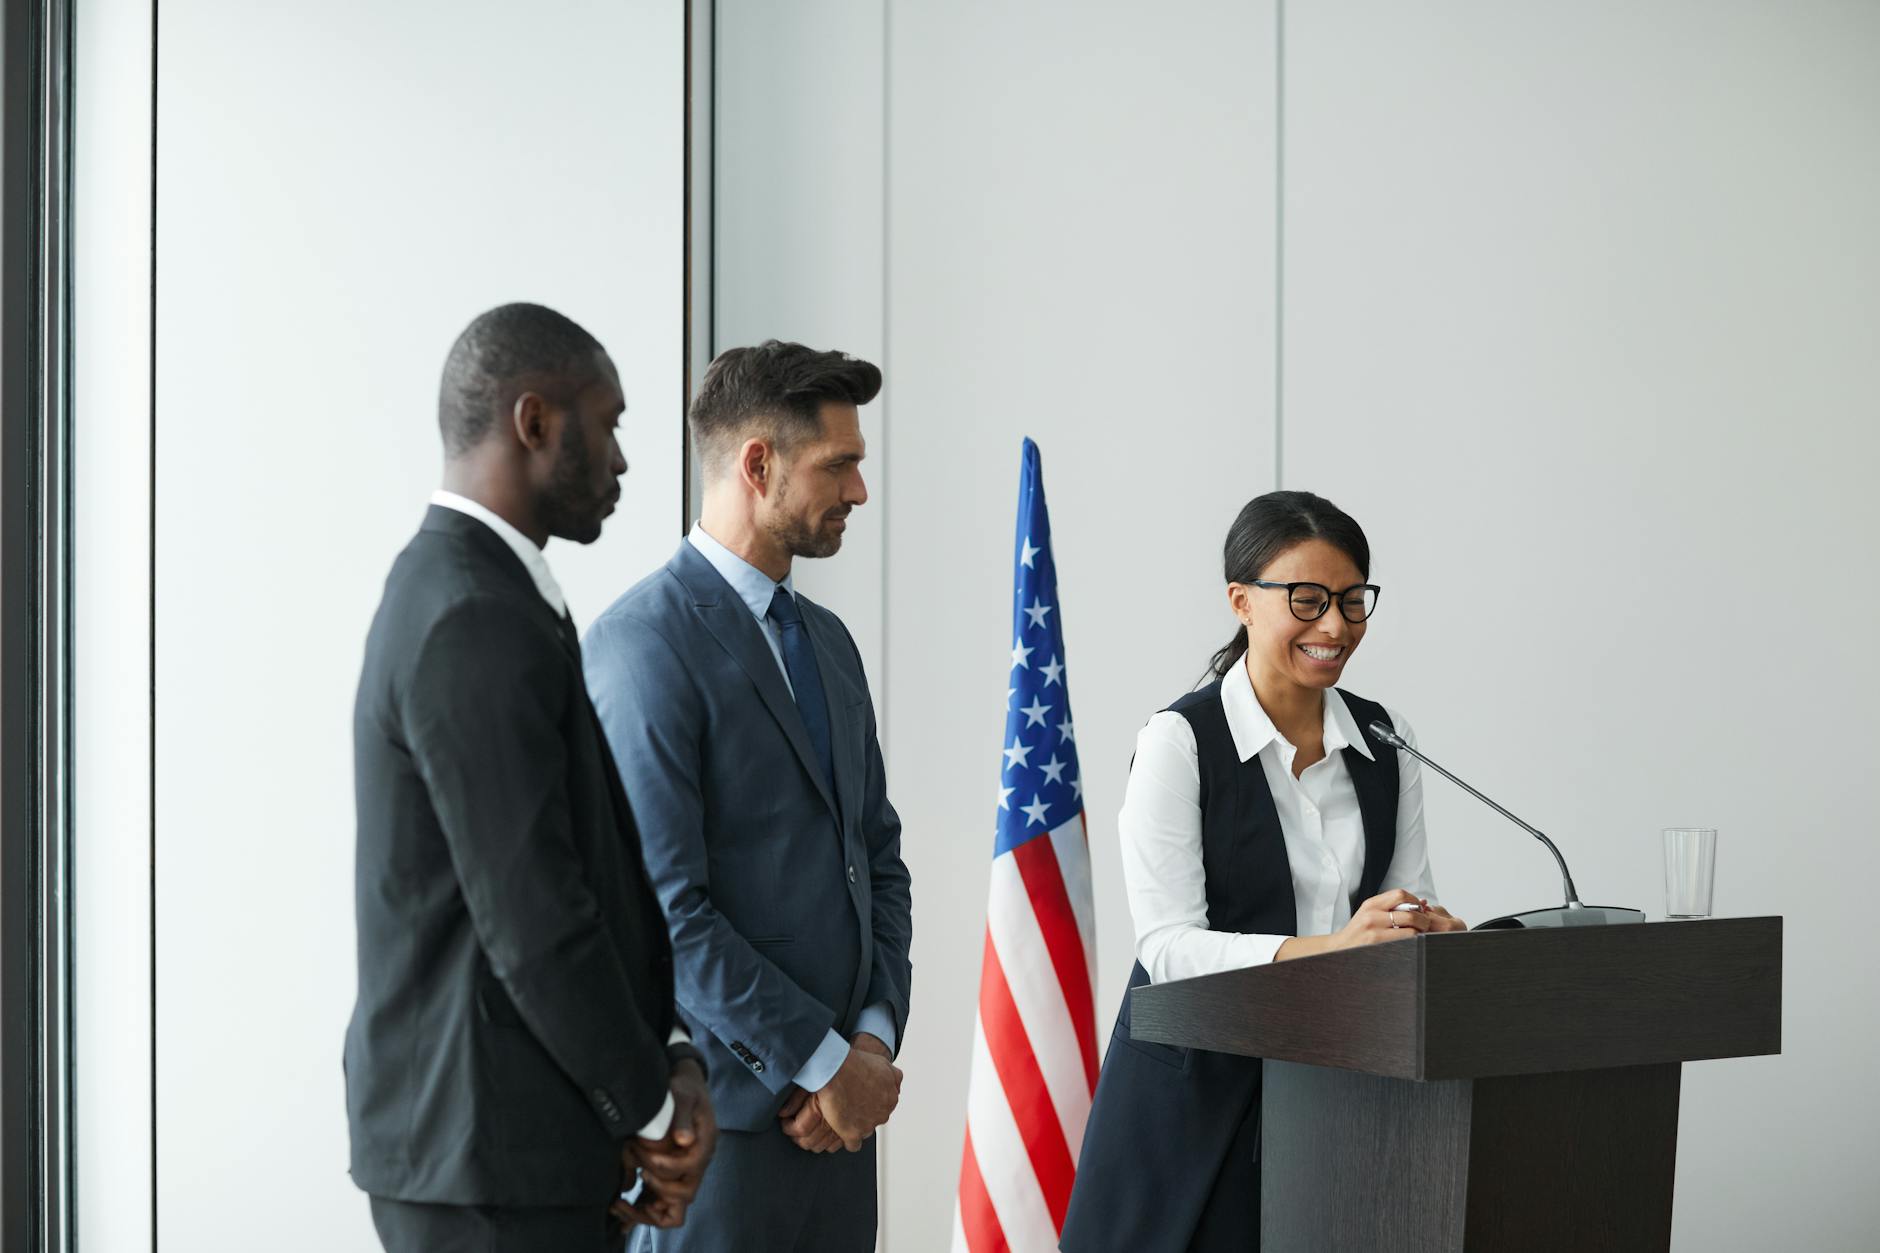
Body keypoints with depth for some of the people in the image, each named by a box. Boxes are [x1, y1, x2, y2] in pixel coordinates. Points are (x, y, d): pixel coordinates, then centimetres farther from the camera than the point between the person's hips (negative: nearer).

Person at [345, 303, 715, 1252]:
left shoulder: (460, 596, 14)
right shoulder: (475, 626, -19)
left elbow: (600, 862, 14)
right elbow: (532, 921, -22)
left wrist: (671, 1060, 3)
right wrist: (651, 1109, -9)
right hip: (492, 1159, -10)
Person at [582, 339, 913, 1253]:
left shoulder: (826, 641, 15)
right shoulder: (647, 644, -12)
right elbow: (663, 907, -17)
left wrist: (874, 1039, 1)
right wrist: (821, 1062, -13)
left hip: (833, 1108, 7)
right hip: (719, 1109, -7)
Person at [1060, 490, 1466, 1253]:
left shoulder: (1386, 741, 6)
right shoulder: (1181, 741, -10)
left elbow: (1411, 901, 8)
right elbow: (1167, 945, -17)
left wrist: (1433, 934, -16)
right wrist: (1323, 947, -31)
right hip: (1197, 1087, -4)